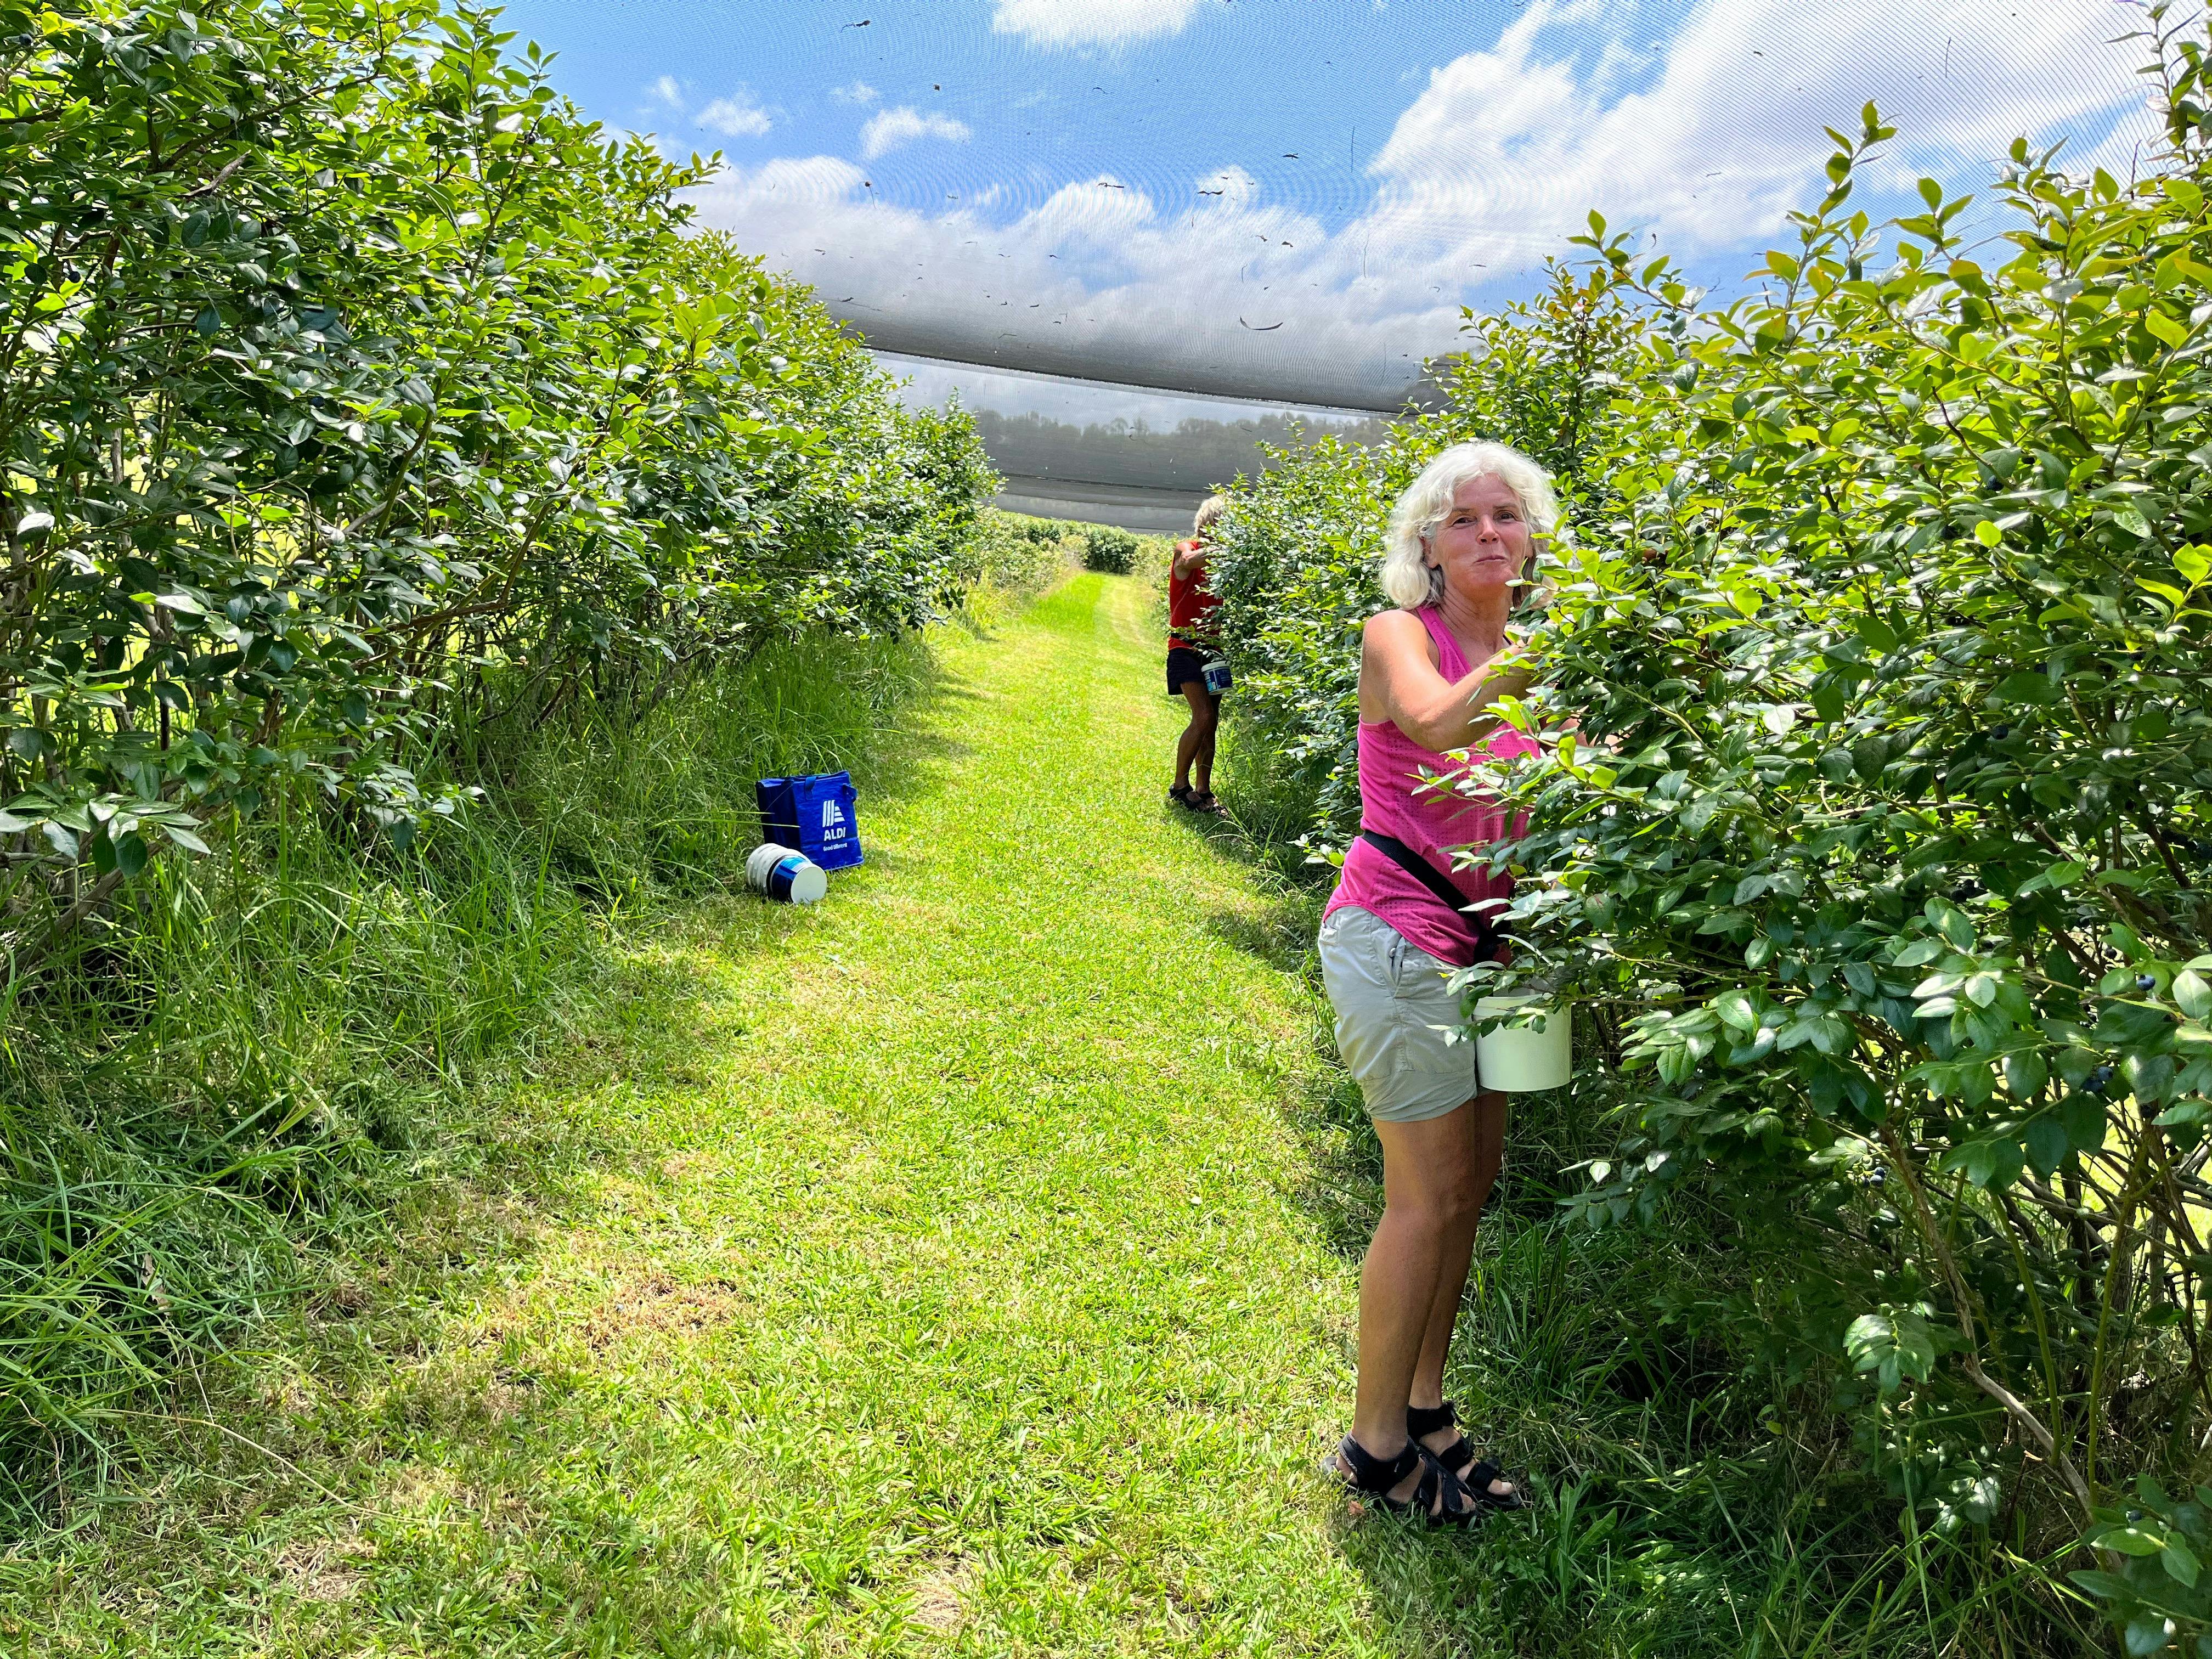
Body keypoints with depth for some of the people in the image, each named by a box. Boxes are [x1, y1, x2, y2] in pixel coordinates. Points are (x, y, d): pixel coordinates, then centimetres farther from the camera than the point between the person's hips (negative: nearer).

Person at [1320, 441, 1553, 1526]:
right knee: (1431, 1193, -4)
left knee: (1473, 1177, 10)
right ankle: (1376, 1448, 12)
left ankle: (1422, 1408, 26)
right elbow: (1439, 726, -30)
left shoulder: (1532, 654, 11)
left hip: (1479, 939, 7)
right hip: (1397, 936, -7)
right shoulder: (1399, 635, -8)